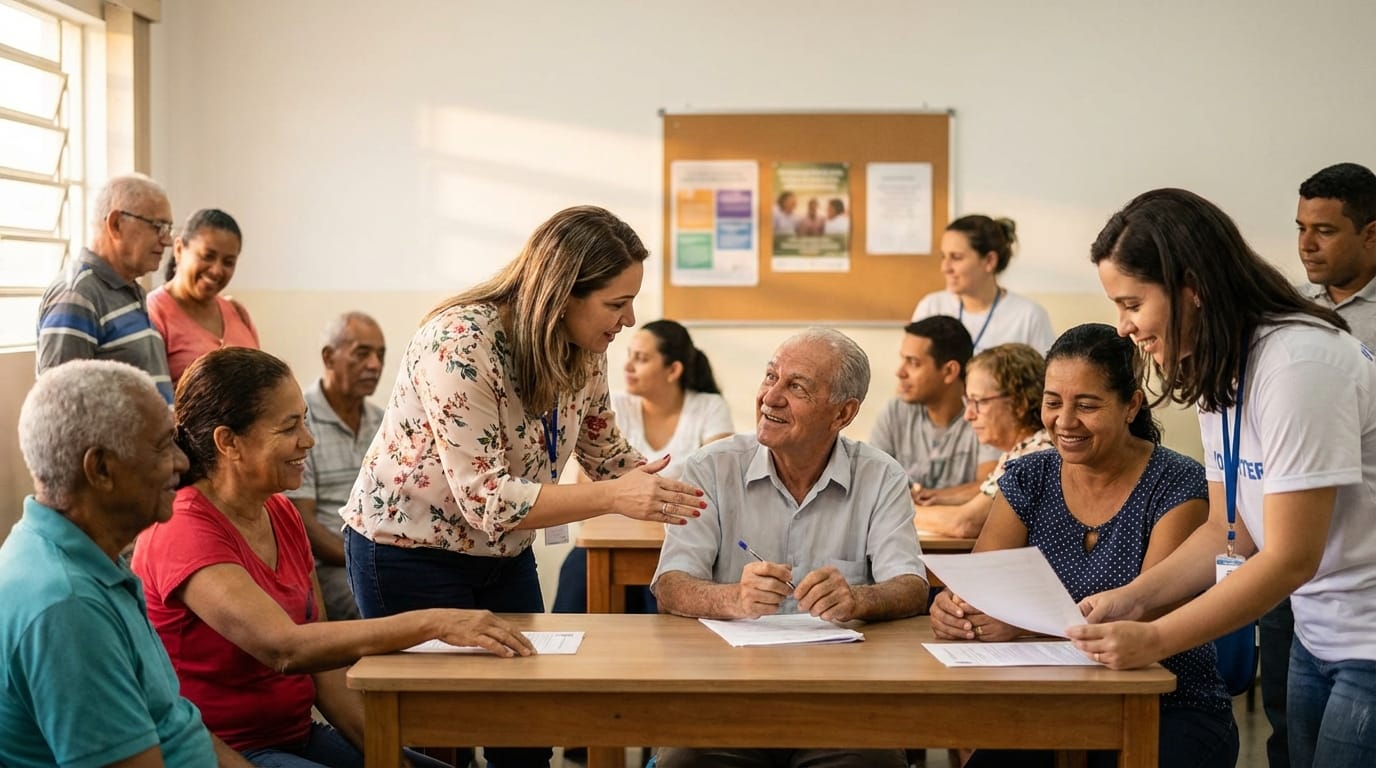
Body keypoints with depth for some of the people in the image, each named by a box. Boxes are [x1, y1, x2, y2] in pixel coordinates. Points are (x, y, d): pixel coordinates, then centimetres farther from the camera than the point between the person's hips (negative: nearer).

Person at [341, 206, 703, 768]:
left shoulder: (583, 350, -6)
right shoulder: (461, 344, -29)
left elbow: (607, 454, 7)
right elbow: (486, 501, -31)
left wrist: (688, 495, -7)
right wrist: (615, 498, -36)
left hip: (503, 553, 7)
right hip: (409, 550, -6)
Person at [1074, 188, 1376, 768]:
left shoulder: (1297, 361, -22)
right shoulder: (1216, 371, 3)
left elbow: (1290, 558, -23)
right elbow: (1227, 531, 8)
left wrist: (1153, 641, -19)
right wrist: (1131, 599, -5)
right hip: (1318, 636, 7)